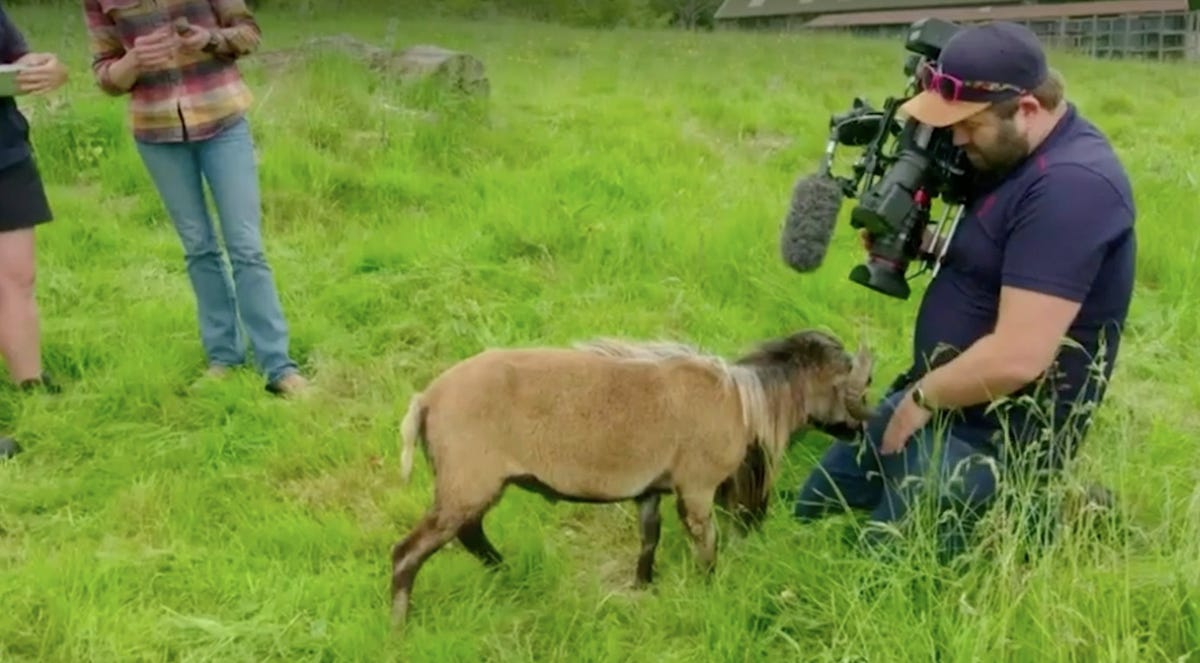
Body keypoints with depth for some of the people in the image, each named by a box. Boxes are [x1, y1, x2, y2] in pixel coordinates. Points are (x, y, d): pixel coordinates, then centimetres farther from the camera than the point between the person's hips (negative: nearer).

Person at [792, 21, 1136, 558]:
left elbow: (1017, 357, -31)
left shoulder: (1070, 184, -27)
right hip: (938, 396, 10)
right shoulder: (1011, 154, 4)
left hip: (996, 435, -10)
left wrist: (920, 398, -15)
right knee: (809, 514, 19)